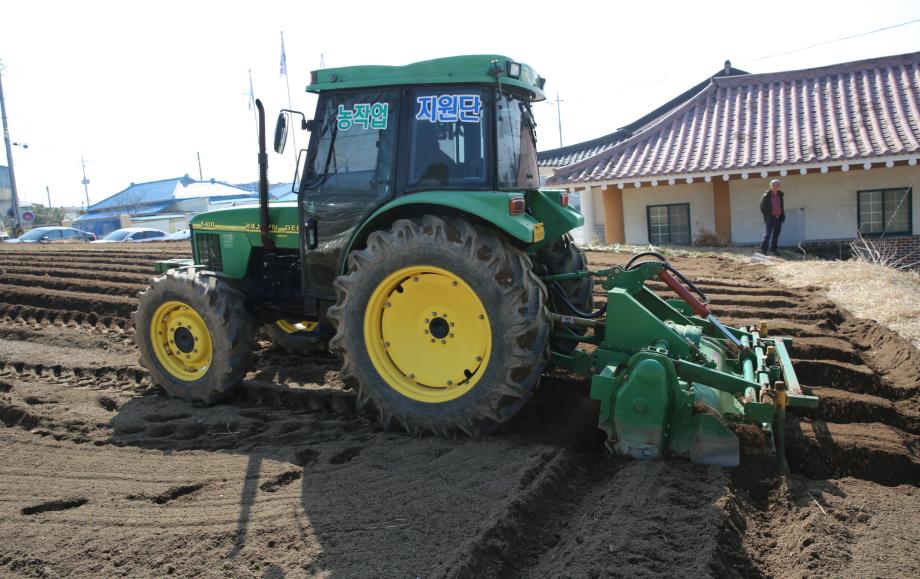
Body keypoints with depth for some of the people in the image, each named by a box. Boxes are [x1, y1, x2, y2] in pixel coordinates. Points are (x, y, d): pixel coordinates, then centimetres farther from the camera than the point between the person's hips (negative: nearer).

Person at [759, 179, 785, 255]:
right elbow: (762, 207, -5)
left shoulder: (780, 194, 9)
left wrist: (783, 215, 13)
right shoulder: (766, 196, -9)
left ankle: (773, 249, 20)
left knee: (776, 234, 11)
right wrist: (766, 215, -8)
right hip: (770, 218, -6)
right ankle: (763, 250, -3)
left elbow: (782, 206, 19)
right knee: (767, 234, -7)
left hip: (778, 218, 6)